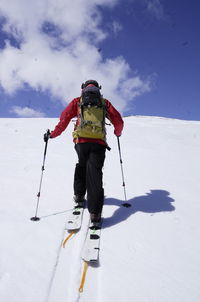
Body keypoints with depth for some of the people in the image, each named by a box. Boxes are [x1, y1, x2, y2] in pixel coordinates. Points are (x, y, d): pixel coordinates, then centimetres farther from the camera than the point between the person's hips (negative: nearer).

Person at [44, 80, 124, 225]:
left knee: (81, 165, 26)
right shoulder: (105, 102, 18)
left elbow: (64, 118, 5)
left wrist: (53, 134, 12)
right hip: (99, 142, 0)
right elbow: (118, 121, 15)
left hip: (81, 140, 1)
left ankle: (79, 195, 22)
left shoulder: (77, 101, 16)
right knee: (95, 172, -4)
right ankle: (95, 212, -11)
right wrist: (118, 132, 34)